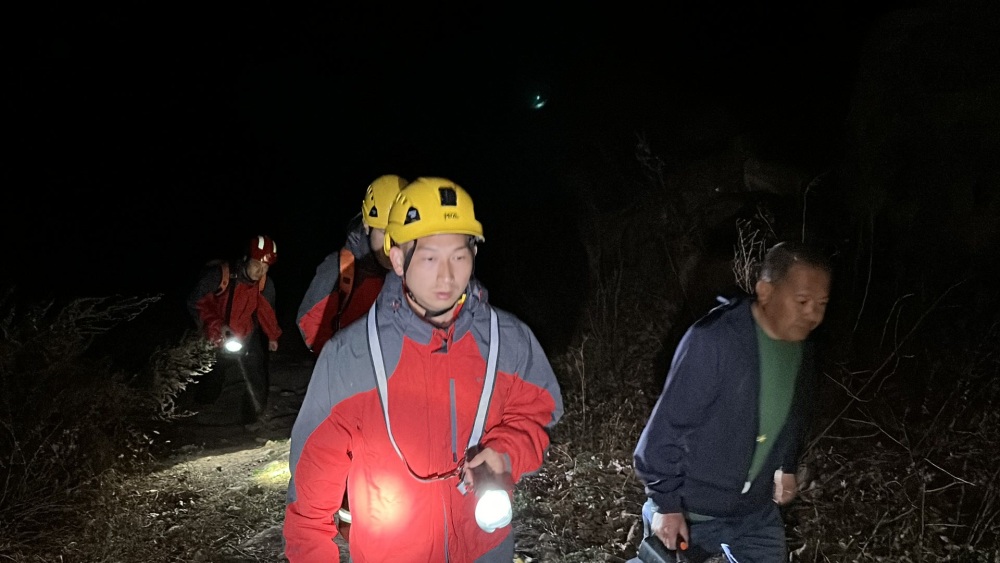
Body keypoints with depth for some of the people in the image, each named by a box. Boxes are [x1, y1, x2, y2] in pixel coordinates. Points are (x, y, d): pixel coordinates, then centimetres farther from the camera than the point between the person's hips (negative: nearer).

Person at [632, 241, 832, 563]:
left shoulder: (801, 346, -4)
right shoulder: (713, 341, -28)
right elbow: (668, 424, -23)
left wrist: (787, 467, 15)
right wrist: (665, 503, -18)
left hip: (757, 512, 6)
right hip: (688, 510, -6)